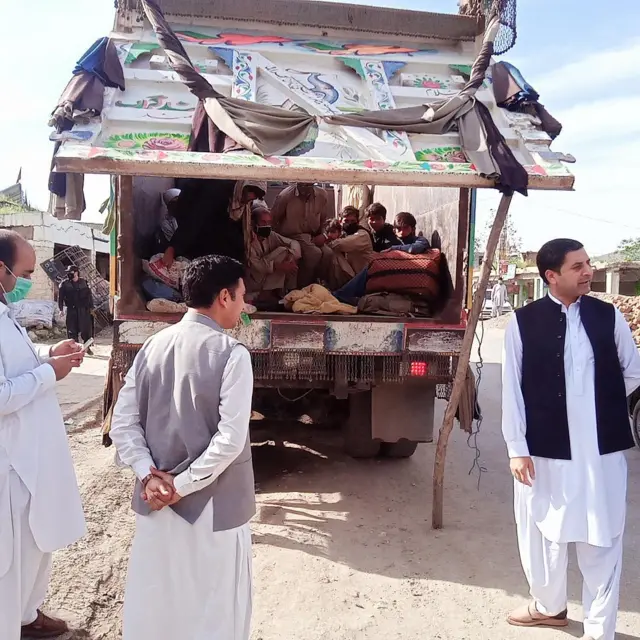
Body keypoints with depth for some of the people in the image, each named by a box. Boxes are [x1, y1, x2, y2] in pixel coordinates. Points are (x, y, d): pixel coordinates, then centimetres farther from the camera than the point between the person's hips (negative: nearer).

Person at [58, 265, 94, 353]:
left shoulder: (83, 282, 5)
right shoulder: (65, 284, 1)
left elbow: (89, 295, 8)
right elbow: (60, 297, 2)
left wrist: (91, 308, 5)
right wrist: (61, 309, -5)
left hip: (84, 310, 1)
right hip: (71, 310, -1)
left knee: (86, 328, 2)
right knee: (72, 330, 1)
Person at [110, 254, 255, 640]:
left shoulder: (152, 346, -1)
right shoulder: (231, 353, -17)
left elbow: (123, 423, 0)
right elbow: (231, 439, -22)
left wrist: (149, 475, -4)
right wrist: (184, 484, -12)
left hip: (155, 501, 6)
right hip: (213, 505, -5)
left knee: (156, 600, 22)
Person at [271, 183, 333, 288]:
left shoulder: (322, 195, -3)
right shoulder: (285, 195, -12)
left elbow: (324, 220, 12)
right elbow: (273, 219, -2)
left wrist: (323, 235, -3)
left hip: (314, 236, 4)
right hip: (292, 235, -4)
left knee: (327, 253, -22)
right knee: (315, 253, -28)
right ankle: (302, 287, -9)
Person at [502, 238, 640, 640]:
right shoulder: (524, 323, -6)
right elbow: (513, 389, -5)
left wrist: (600, 403, 12)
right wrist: (517, 448, -6)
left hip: (602, 448, 1)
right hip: (545, 449, 0)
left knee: (601, 540, 10)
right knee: (542, 532, 16)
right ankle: (549, 606, 40)